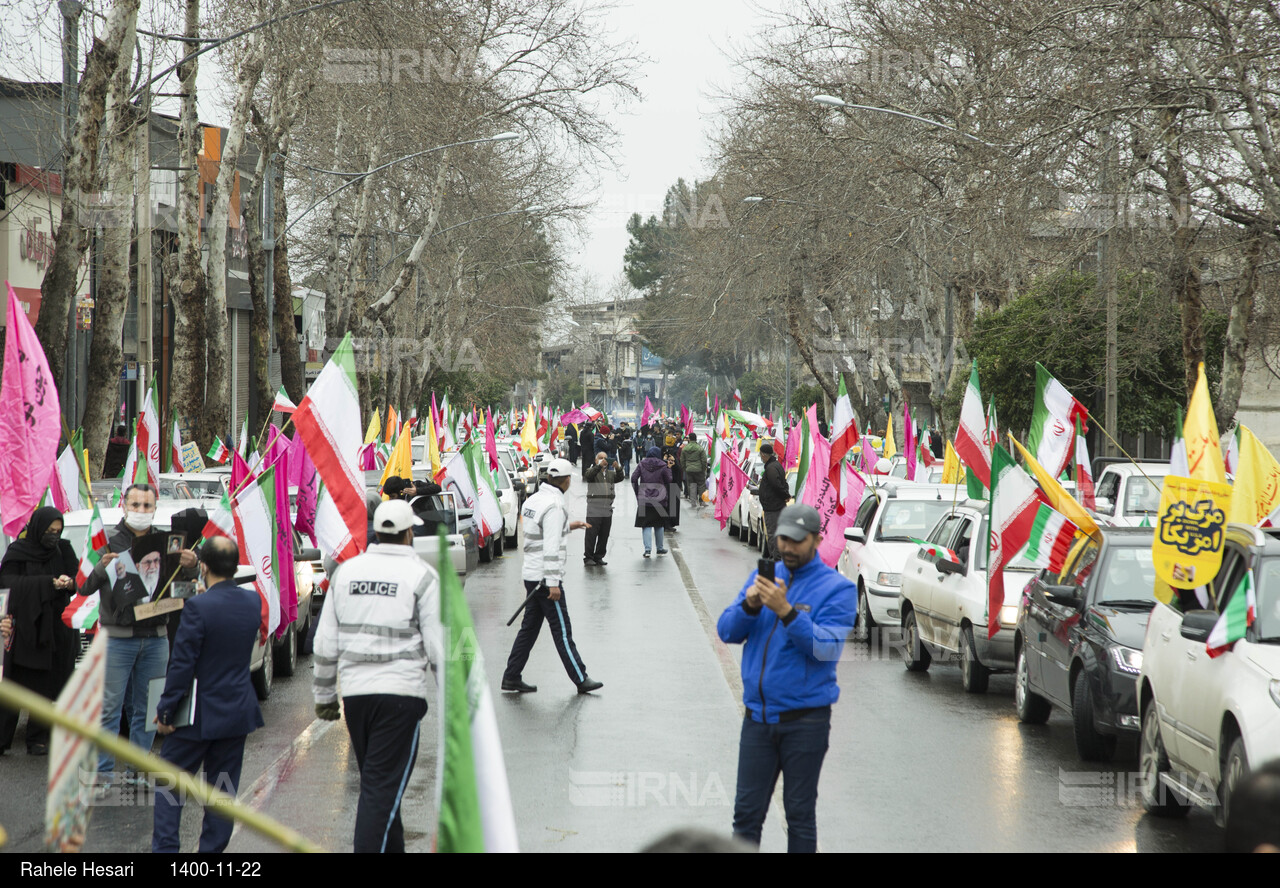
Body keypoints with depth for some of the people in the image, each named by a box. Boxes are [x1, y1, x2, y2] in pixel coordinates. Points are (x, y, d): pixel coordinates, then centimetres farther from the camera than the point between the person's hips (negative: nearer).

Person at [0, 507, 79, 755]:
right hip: (24, 630, -3)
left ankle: (38, 740, 8)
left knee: (46, 688, 2)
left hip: (56, 630, 3)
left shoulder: (63, 551, 10)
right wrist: (49, 583, -20)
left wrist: (70, 583, -20)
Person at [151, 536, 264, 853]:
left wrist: (165, 712, -9)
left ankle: (164, 847, 6)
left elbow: (181, 665, -17)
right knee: (222, 791, 10)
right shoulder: (253, 601, -1)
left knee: (169, 783, 9)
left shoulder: (198, 607, -19)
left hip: (199, 714, -5)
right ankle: (212, 850, 11)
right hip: (238, 711, 5)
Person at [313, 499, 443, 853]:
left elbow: (325, 643, 12)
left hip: (354, 691, 5)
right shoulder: (421, 576, -6)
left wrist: (323, 694, 20)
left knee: (375, 781, 19)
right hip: (401, 692, -5)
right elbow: (439, 647, -7)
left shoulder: (346, 571, 9)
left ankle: (392, 847, 28)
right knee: (383, 787, -6)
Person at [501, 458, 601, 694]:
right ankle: (581, 680, 4)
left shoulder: (533, 500, 10)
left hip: (531, 574, 9)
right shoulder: (554, 506, -18)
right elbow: (551, 547, -22)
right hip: (545, 577, -9)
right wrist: (553, 583, -22)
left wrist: (568, 526, 29)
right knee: (562, 631, -2)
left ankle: (512, 677, 14)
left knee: (530, 626, 13)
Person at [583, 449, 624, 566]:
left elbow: (620, 478, 2)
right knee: (591, 534, -6)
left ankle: (599, 557, 14)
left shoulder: (611, 473, 20)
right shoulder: (592, 471, 8)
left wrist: (617, 468, -17)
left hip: (607, 510, 5)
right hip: (594, 510, -5)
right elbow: (589, 475, -15)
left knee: (604, 535, 6)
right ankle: (588, 557, -1)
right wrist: (599, 465, -27)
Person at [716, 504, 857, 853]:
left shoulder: (837, 588, -5)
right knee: (746, 813, 4)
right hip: (758, 716, 4)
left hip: (805, 719, -4)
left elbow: (826, 647, -18)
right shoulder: (761, 576, 9)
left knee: (800, 814, 5)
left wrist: (786, 610, -29)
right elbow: (727, 632, 4)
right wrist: (749, 605, -16)